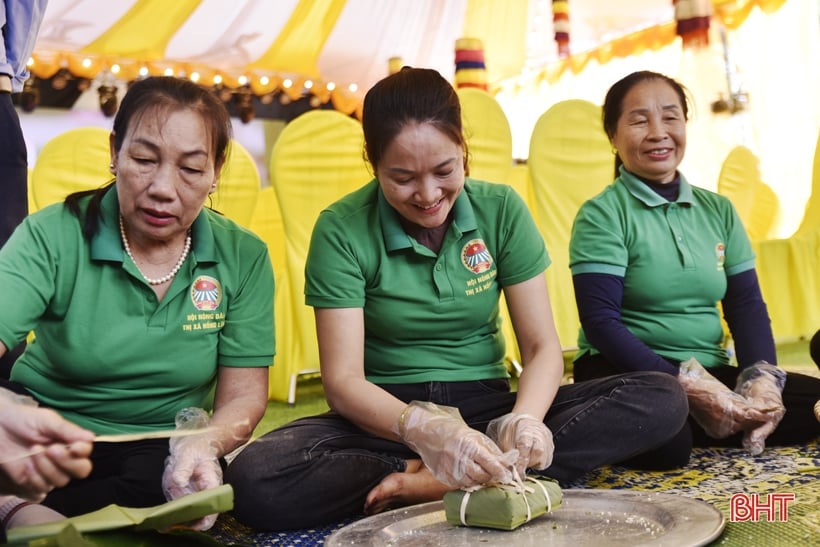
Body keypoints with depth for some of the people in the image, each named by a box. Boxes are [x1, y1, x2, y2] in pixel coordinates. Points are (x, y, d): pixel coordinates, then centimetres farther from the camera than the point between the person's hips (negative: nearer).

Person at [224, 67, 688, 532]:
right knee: (256, 480, -32)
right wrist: (422, 429, -36)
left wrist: (525, 418, -28)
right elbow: (343, 381, -15)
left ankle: (428, 485, -23)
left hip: (485, 409, 3)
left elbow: (543, 346, -5)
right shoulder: (342, 230, -11)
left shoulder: (502, 210, -4)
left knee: (663, 400, -21)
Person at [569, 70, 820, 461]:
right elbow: (601, 322, -14)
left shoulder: (718, 210, 11)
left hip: (708, 373, 6)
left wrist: (763, 378, -11)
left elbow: (746, 305, 9)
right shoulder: (601, 215, -6)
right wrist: (687, 385, -23)